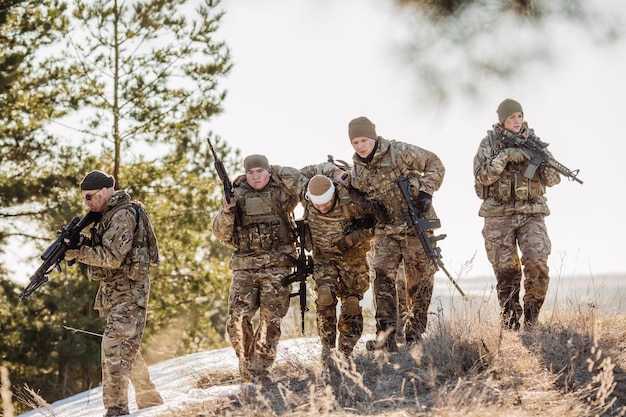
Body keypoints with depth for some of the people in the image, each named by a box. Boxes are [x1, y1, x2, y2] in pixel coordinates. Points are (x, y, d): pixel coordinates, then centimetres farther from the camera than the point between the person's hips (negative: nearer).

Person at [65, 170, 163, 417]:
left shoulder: (124, 215, -16)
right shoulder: (108, 214, 14)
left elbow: (112, 257, -22)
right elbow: (99, 251, 11)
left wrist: (77, 252, -20)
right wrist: (77, 243, -8)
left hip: (128, 289, -10)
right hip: (113, 291, 10)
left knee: (114, 346, -16)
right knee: (127, 348, 15)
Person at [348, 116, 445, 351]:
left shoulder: (400, 153, -12)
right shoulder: (356, 171, 2)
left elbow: (434, 165, -5)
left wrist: (426, 192, -17)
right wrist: (371, 207, -4)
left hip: (416, 227, -3)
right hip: (386, 231, 3)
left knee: (420, 282, 2)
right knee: (382, 276, -13)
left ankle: (414, 338, 13)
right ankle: (385, 337, -13)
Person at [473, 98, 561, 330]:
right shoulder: (489, 143, 4)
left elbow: (553, 180, 4)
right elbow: (482, 177, -8)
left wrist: (546, 161, -17)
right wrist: (505, 156, -18)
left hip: (531, 213, 1)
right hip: (499, 215, -1)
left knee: (537, 262, -18)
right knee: (506, 271, -1)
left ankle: (532, 314, -3)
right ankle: (511, 324, 7)